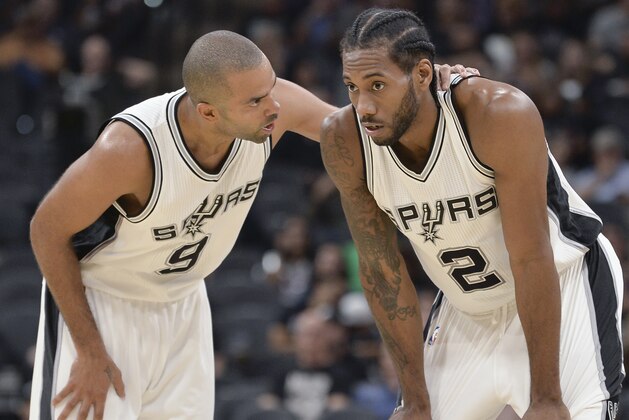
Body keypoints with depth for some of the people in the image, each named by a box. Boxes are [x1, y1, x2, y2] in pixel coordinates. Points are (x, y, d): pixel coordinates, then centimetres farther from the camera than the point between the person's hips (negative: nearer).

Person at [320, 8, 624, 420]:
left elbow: (531, 260, -27)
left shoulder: (502, 114, -30)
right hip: (466, 309, 4)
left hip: (561, 290, -4)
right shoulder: (345, 142, -17)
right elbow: (381, 269, -8)